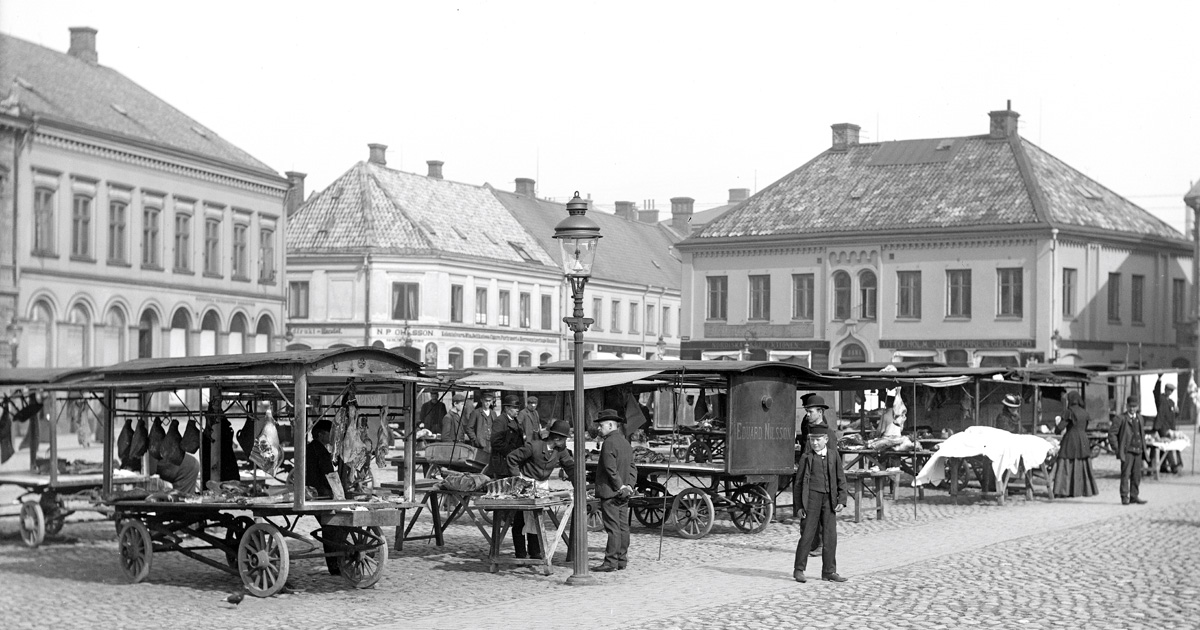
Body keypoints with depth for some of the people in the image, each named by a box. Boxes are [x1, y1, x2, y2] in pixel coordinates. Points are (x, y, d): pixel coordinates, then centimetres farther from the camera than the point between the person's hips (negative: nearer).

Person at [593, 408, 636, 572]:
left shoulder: (609, 443, -14)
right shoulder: (625, 442, 15)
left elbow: (611, 469, -20)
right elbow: (633, 468, 14)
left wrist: (620, 486, -13)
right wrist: (629, 485, 5)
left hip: (610, 492, -9)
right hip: (623, 495, 9)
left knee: (613, 528, -8)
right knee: (623, 527, 10)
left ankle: (611, 562, -8)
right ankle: (622, 560, 14)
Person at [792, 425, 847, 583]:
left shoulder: (834, 455, 7)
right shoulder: (806, 457, 1)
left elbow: (841, 479, 10)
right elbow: (799, 481, 2)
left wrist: (841, 499, 0)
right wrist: (800, 505, -4)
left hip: (829, 499, 3)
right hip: (812, 497, -3)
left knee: (830, 536, 4)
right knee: (807, 534, -2)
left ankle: (829, 571, 13)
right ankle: (799, 570, 6)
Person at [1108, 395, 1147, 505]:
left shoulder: (1139, 418, 14)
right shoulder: (1121, 418, -7)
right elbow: (1112, 433, -9)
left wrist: (1143, 445, 19)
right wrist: (1116, 448, -12)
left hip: (1138, 451, 6)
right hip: (1127, 451, -6)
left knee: (1137, 475, 8)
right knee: (1125, 474, -7)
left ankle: (1134, 496, 17)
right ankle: (1124, 497, -4)